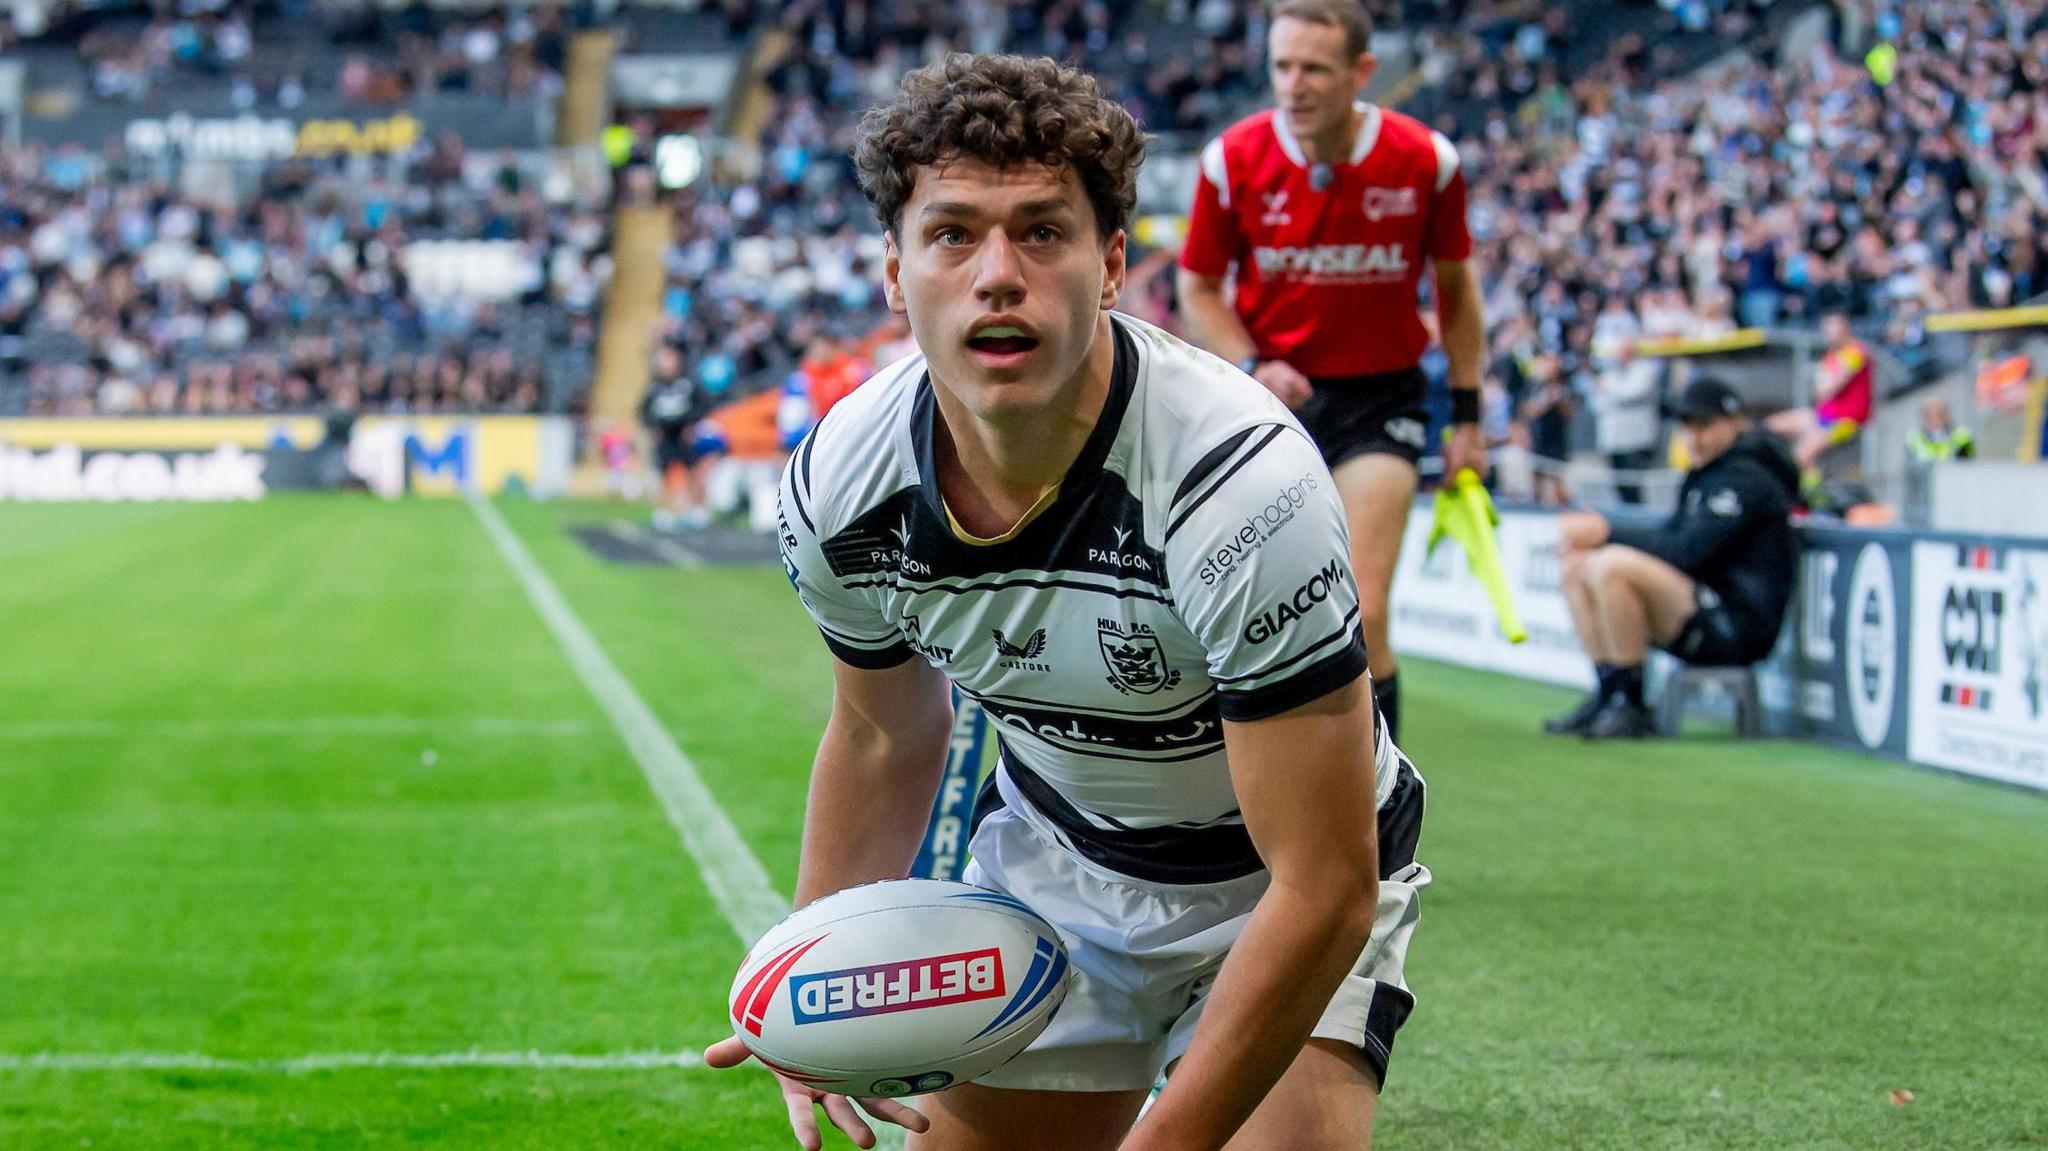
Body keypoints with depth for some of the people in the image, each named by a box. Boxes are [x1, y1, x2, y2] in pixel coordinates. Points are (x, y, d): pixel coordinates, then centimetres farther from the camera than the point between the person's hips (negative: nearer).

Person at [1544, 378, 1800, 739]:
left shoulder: (1743, 478, -11)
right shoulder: (1708, 473, 21)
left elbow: (1688, 552, -20)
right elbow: (1673, 536, 20)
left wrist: (1608, 534, -14)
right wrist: (1597, 534, 4)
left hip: (1738, 625, -10)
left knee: (1611, 566, -28)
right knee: (1578, 567, 10)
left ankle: (1631, 707, -21)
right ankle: (1607, 695, 4)